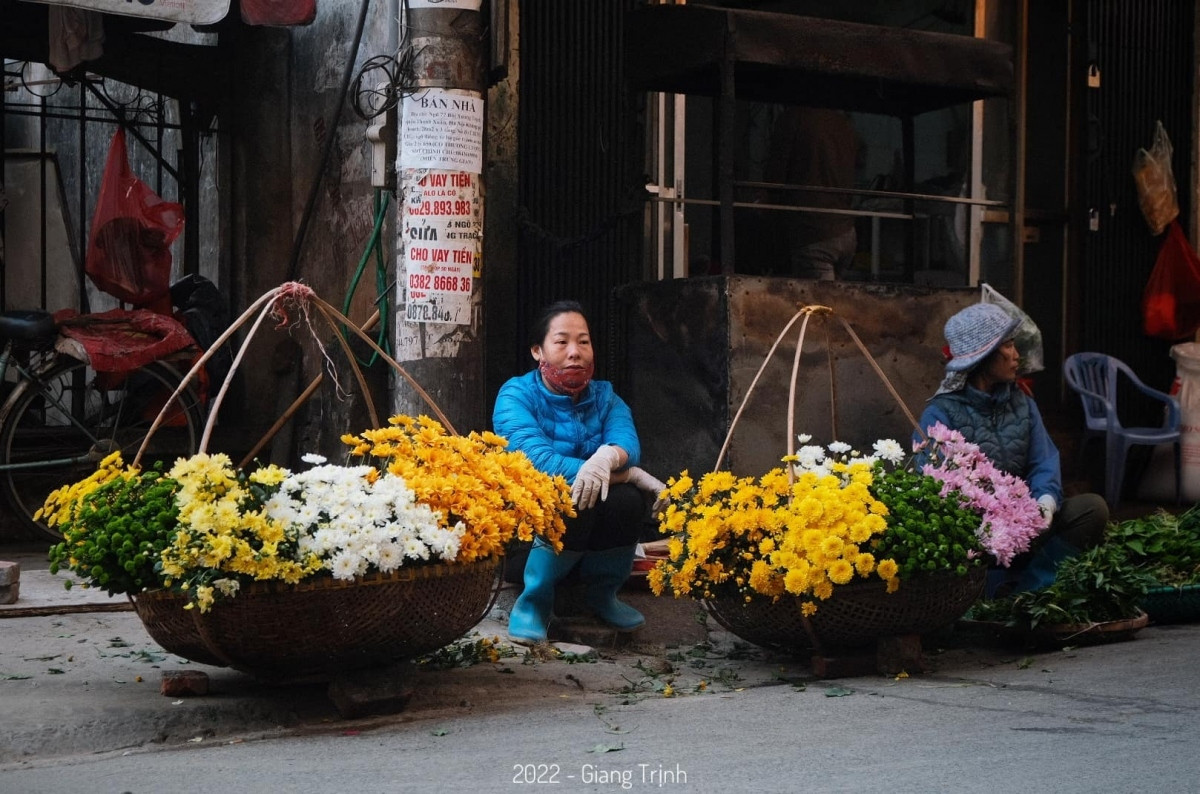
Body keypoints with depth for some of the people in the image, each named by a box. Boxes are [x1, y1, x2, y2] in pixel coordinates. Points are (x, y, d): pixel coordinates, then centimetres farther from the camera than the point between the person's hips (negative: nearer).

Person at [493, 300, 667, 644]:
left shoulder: (604, 397, 4)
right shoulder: (517, 395, -10)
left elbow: (627, 442, -17)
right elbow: (536, 460, -26)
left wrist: (608, 457, -43)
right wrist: (624, 474, -26)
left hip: (591, 536, 4)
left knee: (626, 499, -26)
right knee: (573, 502, -33)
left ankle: (602, 592, -1)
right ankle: (533, 602, -14)